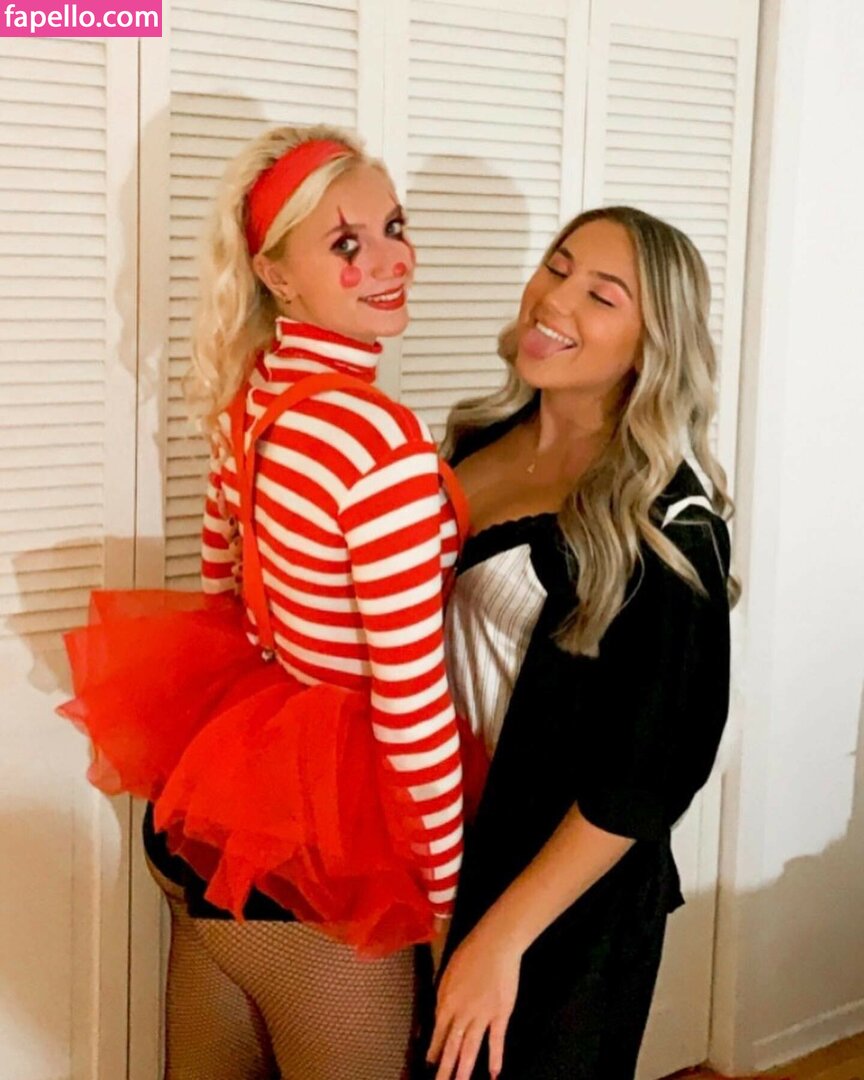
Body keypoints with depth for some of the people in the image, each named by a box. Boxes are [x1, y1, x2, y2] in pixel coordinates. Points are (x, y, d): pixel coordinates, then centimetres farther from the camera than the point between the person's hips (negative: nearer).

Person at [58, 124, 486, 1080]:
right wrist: (446, 890, -10)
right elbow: (412, 710, -22)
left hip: (210, 801, 8)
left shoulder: (248, 395, 1)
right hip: (309, 857, -8)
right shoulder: (380, 441, -25)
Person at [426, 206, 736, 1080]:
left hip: (570, 897, -6)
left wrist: (502, 937, -19)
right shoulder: (480, 440, 0)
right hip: (442, 843, 6)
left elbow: (645, 776, -19)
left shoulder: (667, 520, -19)